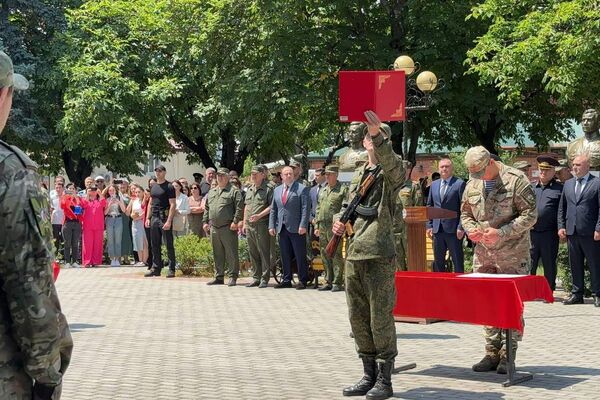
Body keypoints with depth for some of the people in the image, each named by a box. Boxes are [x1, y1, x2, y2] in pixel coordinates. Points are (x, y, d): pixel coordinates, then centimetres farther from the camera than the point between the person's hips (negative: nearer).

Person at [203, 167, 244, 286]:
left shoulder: (234, 191, -2)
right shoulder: (212, 192, 19)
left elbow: (239, 208, -10)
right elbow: (207, 208, 23)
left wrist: (235, 222, -16)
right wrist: (205, 221, 14)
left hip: (228, 228, -6)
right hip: (214, 228, 7)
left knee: (231, 253, -4)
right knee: (217, 254, 11)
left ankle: (233, 277, 1)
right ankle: (219, 277, 18)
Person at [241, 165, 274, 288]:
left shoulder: (268, 189, -6)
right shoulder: (250, 189, 18)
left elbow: (271, 206, -12)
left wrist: (259, 215, -21)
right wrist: (244, 223, 18)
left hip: (262, 225, -7)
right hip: (249, 225, 8)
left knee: (264, 252, -4)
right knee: (253, 253, 11)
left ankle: (264, 279, 0)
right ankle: (256, 278, 18)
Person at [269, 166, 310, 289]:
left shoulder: (302, 189, -2)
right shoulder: (277, 190, 15)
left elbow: (305, 209, -8)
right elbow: (273, 209, 17)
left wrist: (303, 225, -16)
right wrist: (271, 226, 8)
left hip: (296, 228, -5)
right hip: (282, 228, 5)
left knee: (300, 256, -1)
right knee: (285, 256, 8)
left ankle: (302, 280, 5)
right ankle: (286, 280, 15)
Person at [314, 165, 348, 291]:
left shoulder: (343, 189, -3)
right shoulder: (323, 190, 18)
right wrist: (316, 226, 15)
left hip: (334, 227, -7)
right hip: (322, 227, 7)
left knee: (336, 255, -6)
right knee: (325, 256, 9)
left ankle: (337, 282, -2)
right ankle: (328, 282, 16)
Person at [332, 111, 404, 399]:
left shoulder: (392, 170, 1)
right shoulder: (359, 174, 21)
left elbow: (390, 161, -23)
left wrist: (379, 134, -38)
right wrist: (338, 221, 7)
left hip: (379, 255, -7)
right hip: (353, 253, 7)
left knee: (380, 317, -6)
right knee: (358, 318, 10)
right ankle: (369, 375, 20)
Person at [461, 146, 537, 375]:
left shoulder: (516, 180, -10)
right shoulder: (472, 184, 9)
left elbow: (530, 215, -12)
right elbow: (465, 213, 20)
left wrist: (501, 233, -19)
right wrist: (470, 229, -3)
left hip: (513, 255, -5)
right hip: (483, 253, 6)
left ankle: (507, 356, 6)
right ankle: (492, 354, 16)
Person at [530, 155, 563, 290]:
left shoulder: (559, 189, 3)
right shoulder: (531, 188, 15)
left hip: (549, 234, -3)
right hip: (531, 232, 3)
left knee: (549, 265, 6)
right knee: (529, 264, 4)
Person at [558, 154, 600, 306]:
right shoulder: (568, 184, 14)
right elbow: (562, 208, 16)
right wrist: (561, 226, 6)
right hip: (571, 232, 5)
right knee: (575, 265, 11)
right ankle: (577, 294, 19)